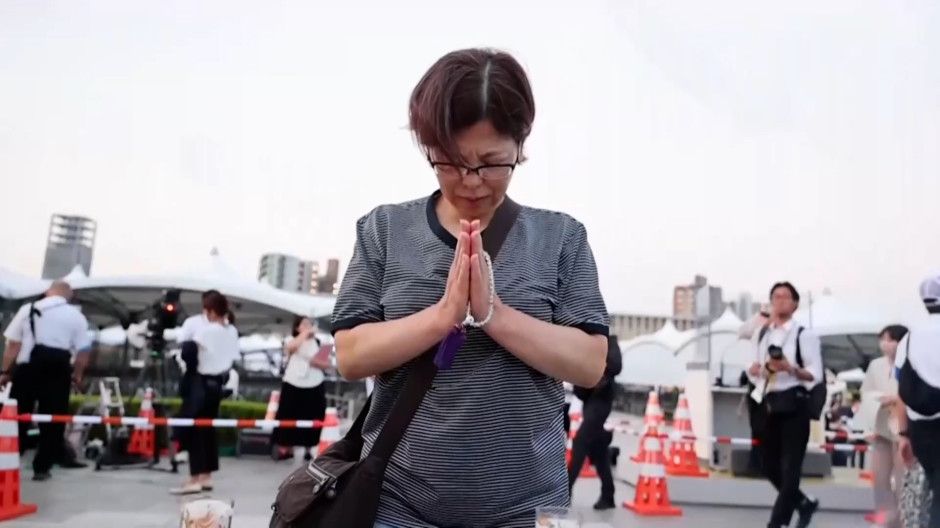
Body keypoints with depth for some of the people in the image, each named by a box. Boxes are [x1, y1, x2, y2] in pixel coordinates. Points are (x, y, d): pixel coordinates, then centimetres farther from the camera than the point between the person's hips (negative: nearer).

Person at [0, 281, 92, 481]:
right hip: (58, 372, 0)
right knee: (52, 421, 8)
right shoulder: (76, 316, 4)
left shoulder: (28, 309, 5)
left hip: (27, 368, 1)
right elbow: (83, 351, -1)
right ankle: (42, 467, 10)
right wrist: (77, 375, 13)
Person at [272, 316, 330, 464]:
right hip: (294, 386, -2)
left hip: (314, 387, 2)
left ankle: (313, 449, 9)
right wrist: (305, 334, -20)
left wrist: (317, 363, -17)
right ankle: (298, 448, 13)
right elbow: (290, 347, -27)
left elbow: (327, 364, 3)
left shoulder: (318, 343, 6)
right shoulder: (293, 342, 0)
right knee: (294, 418, 2)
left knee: (314, 418, 2)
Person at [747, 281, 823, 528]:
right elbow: (753, 371, 16)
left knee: (790, 468, -4)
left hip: (794, 405, -6)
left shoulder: (804, 335, -3)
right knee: (770, 467, 11)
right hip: (769, 405, 6)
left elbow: (815, 374, -8)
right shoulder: (760, 335, 12)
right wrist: (754, 370, -7)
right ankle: (804, 503, 32)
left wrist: (791, 369, -24)